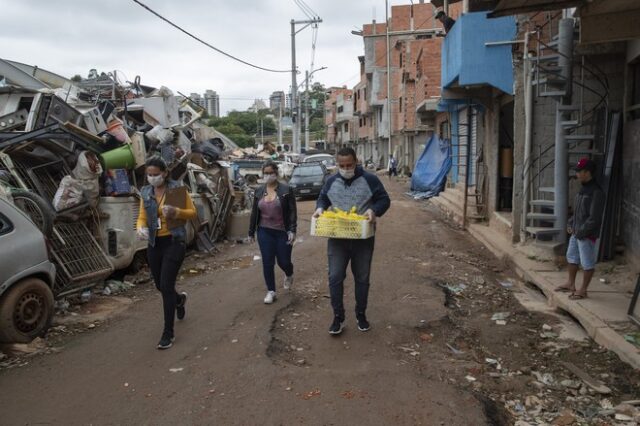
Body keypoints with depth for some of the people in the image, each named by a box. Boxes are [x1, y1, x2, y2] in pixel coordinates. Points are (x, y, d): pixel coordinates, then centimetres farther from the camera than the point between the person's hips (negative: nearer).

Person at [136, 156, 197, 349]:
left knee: (166, 286, -9)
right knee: (160, 286, 15)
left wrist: (176, 212, -22)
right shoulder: (145, 192, 6)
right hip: (154, 243, 5)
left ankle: (168, 332, 3)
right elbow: (142, 216, 8)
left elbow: (193, 212, -3)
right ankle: (179, 299, 51)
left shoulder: (176, 188, -7)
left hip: (174, 242, -5)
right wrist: (140, 228, -14)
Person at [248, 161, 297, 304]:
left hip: (283, 232, -3)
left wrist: (292, 230, -17)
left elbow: (293, 211, -8)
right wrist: (251, 232, 11)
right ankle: (271, 291, 16)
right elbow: (254, 213, 11)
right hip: (264, 232, 3)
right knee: (267, 263, 2)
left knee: (283, 261, 6)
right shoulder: (259, 191, 6)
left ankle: (289, 276, 41)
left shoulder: (286, 190, -6)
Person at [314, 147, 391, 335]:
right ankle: (338, 317, 13)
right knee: (335, 277, -1)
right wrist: (320, 208, -6)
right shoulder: (331, 181, 4)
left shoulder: (370, 179, -6)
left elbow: (384, 200, -2)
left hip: (363, 239, -2)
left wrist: (374, 210, -22)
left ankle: (361, 315, 28)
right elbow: (323, 198, 17)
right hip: (337, 239, 2)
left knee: (362, 278, 11)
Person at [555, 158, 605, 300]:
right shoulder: (583, 189, 10)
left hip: (587, 234, -10)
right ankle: (571, 284, 33)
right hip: (576, 232, 10)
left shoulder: (596, 192, -19)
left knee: (587, 263, 2)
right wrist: (571, 224, 9)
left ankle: (583, 290, 11)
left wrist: (582, 232, -19)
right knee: (572, 257, 20)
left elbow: (594, 218, -21)